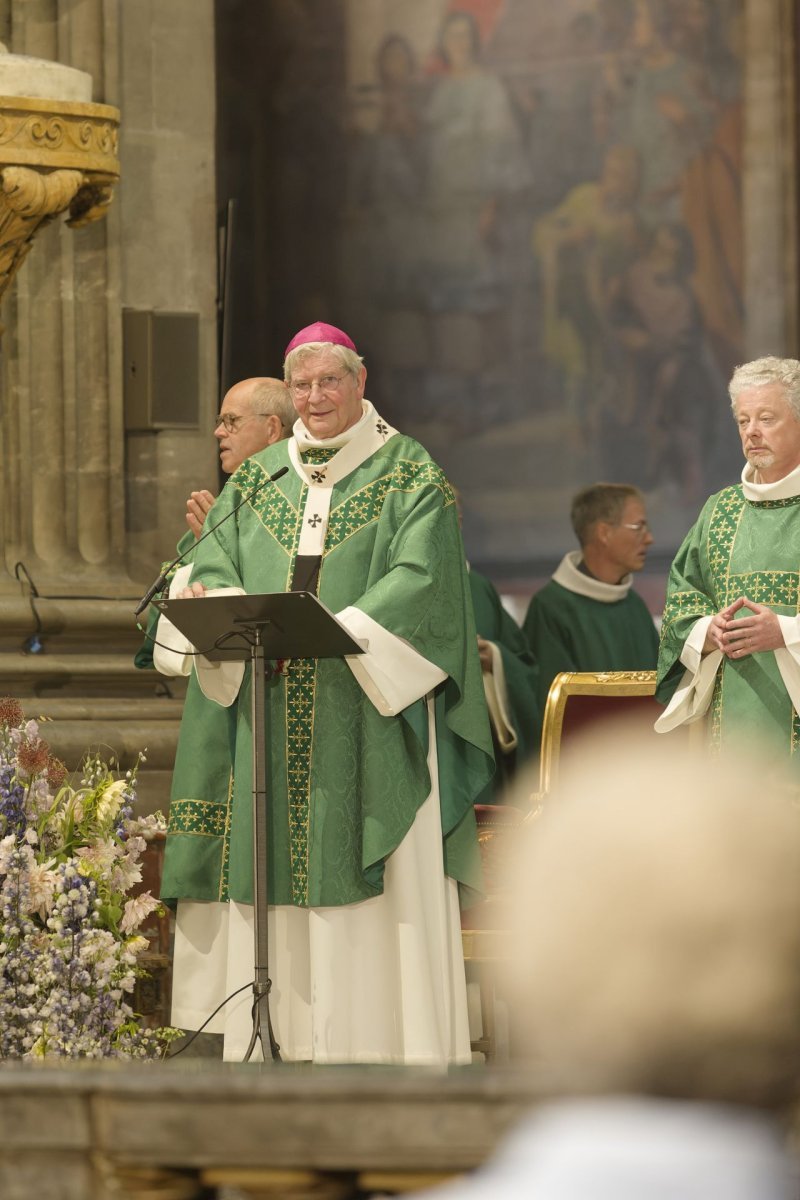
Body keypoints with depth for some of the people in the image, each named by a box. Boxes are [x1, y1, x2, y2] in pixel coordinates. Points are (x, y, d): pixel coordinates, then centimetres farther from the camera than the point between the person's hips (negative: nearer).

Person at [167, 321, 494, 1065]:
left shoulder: (408, 475, 2)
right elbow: (214, 571, 7)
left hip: (369, 713, -4)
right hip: (273, 718, 4)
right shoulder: (257, 480, 15)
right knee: (277, 868, 0)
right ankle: (281, 1037, 1)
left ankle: (371, 1040, -8)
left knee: (371, 877, -8)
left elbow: (418, 579, -10)